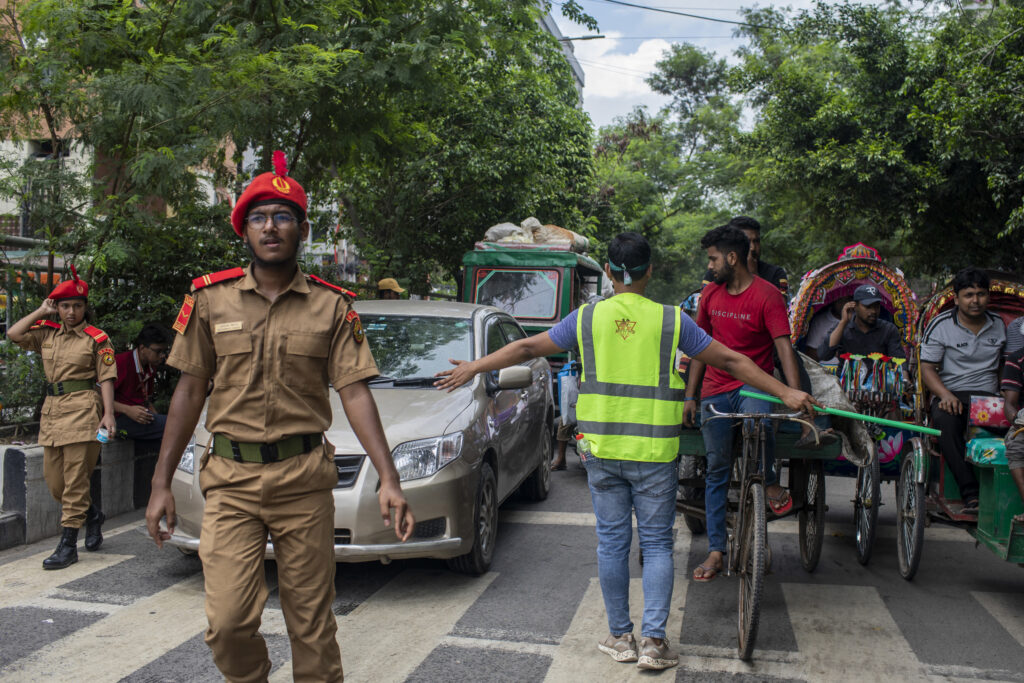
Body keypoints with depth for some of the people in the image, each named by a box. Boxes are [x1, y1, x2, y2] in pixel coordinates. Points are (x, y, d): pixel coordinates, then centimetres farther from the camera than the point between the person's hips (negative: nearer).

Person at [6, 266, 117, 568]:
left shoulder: (96, 338, -2)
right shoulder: (47, 333, 14)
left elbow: (106, 378, -5)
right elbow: (14, 334, 6)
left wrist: (108, 414, -12)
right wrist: (41, 311, 6)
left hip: (82, 409, -6)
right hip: (52, 408, 6)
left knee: (75, 479, -5)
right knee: (54, 481, 10)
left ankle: (68, 545, 0)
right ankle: (92, 515, 34)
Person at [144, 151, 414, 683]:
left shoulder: (331, 307, 1)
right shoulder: (211, 299, 4)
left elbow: (354, 393, -2)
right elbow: (189, 391, 7)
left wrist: (388, 478, -11)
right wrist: (161, 483, 5)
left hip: (304, 479, 0)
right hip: (231, 479, 1)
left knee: (311, 623, 6)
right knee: (228, 622, -5)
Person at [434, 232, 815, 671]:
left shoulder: (587, 318, 0)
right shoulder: (670, 320, -2)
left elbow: (527, 348, 8)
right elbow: (731, 362, 3)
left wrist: (473, 369, 20)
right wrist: (786, 394, 12)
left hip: (602, 449, 1)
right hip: (653, 453, -1)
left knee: (612, 543, 11)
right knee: (656, 544, 9)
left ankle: (620, 638, 21)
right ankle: (653, 640, 8)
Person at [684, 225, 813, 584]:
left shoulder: (766, 295, -10)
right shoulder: (710, 294, 7)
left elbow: (784, 347, -17)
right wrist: (690, 396, 12)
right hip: (715, 391, 4)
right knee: (717, 470, 5)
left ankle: (771, 483, -9)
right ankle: (715, 551, 14)